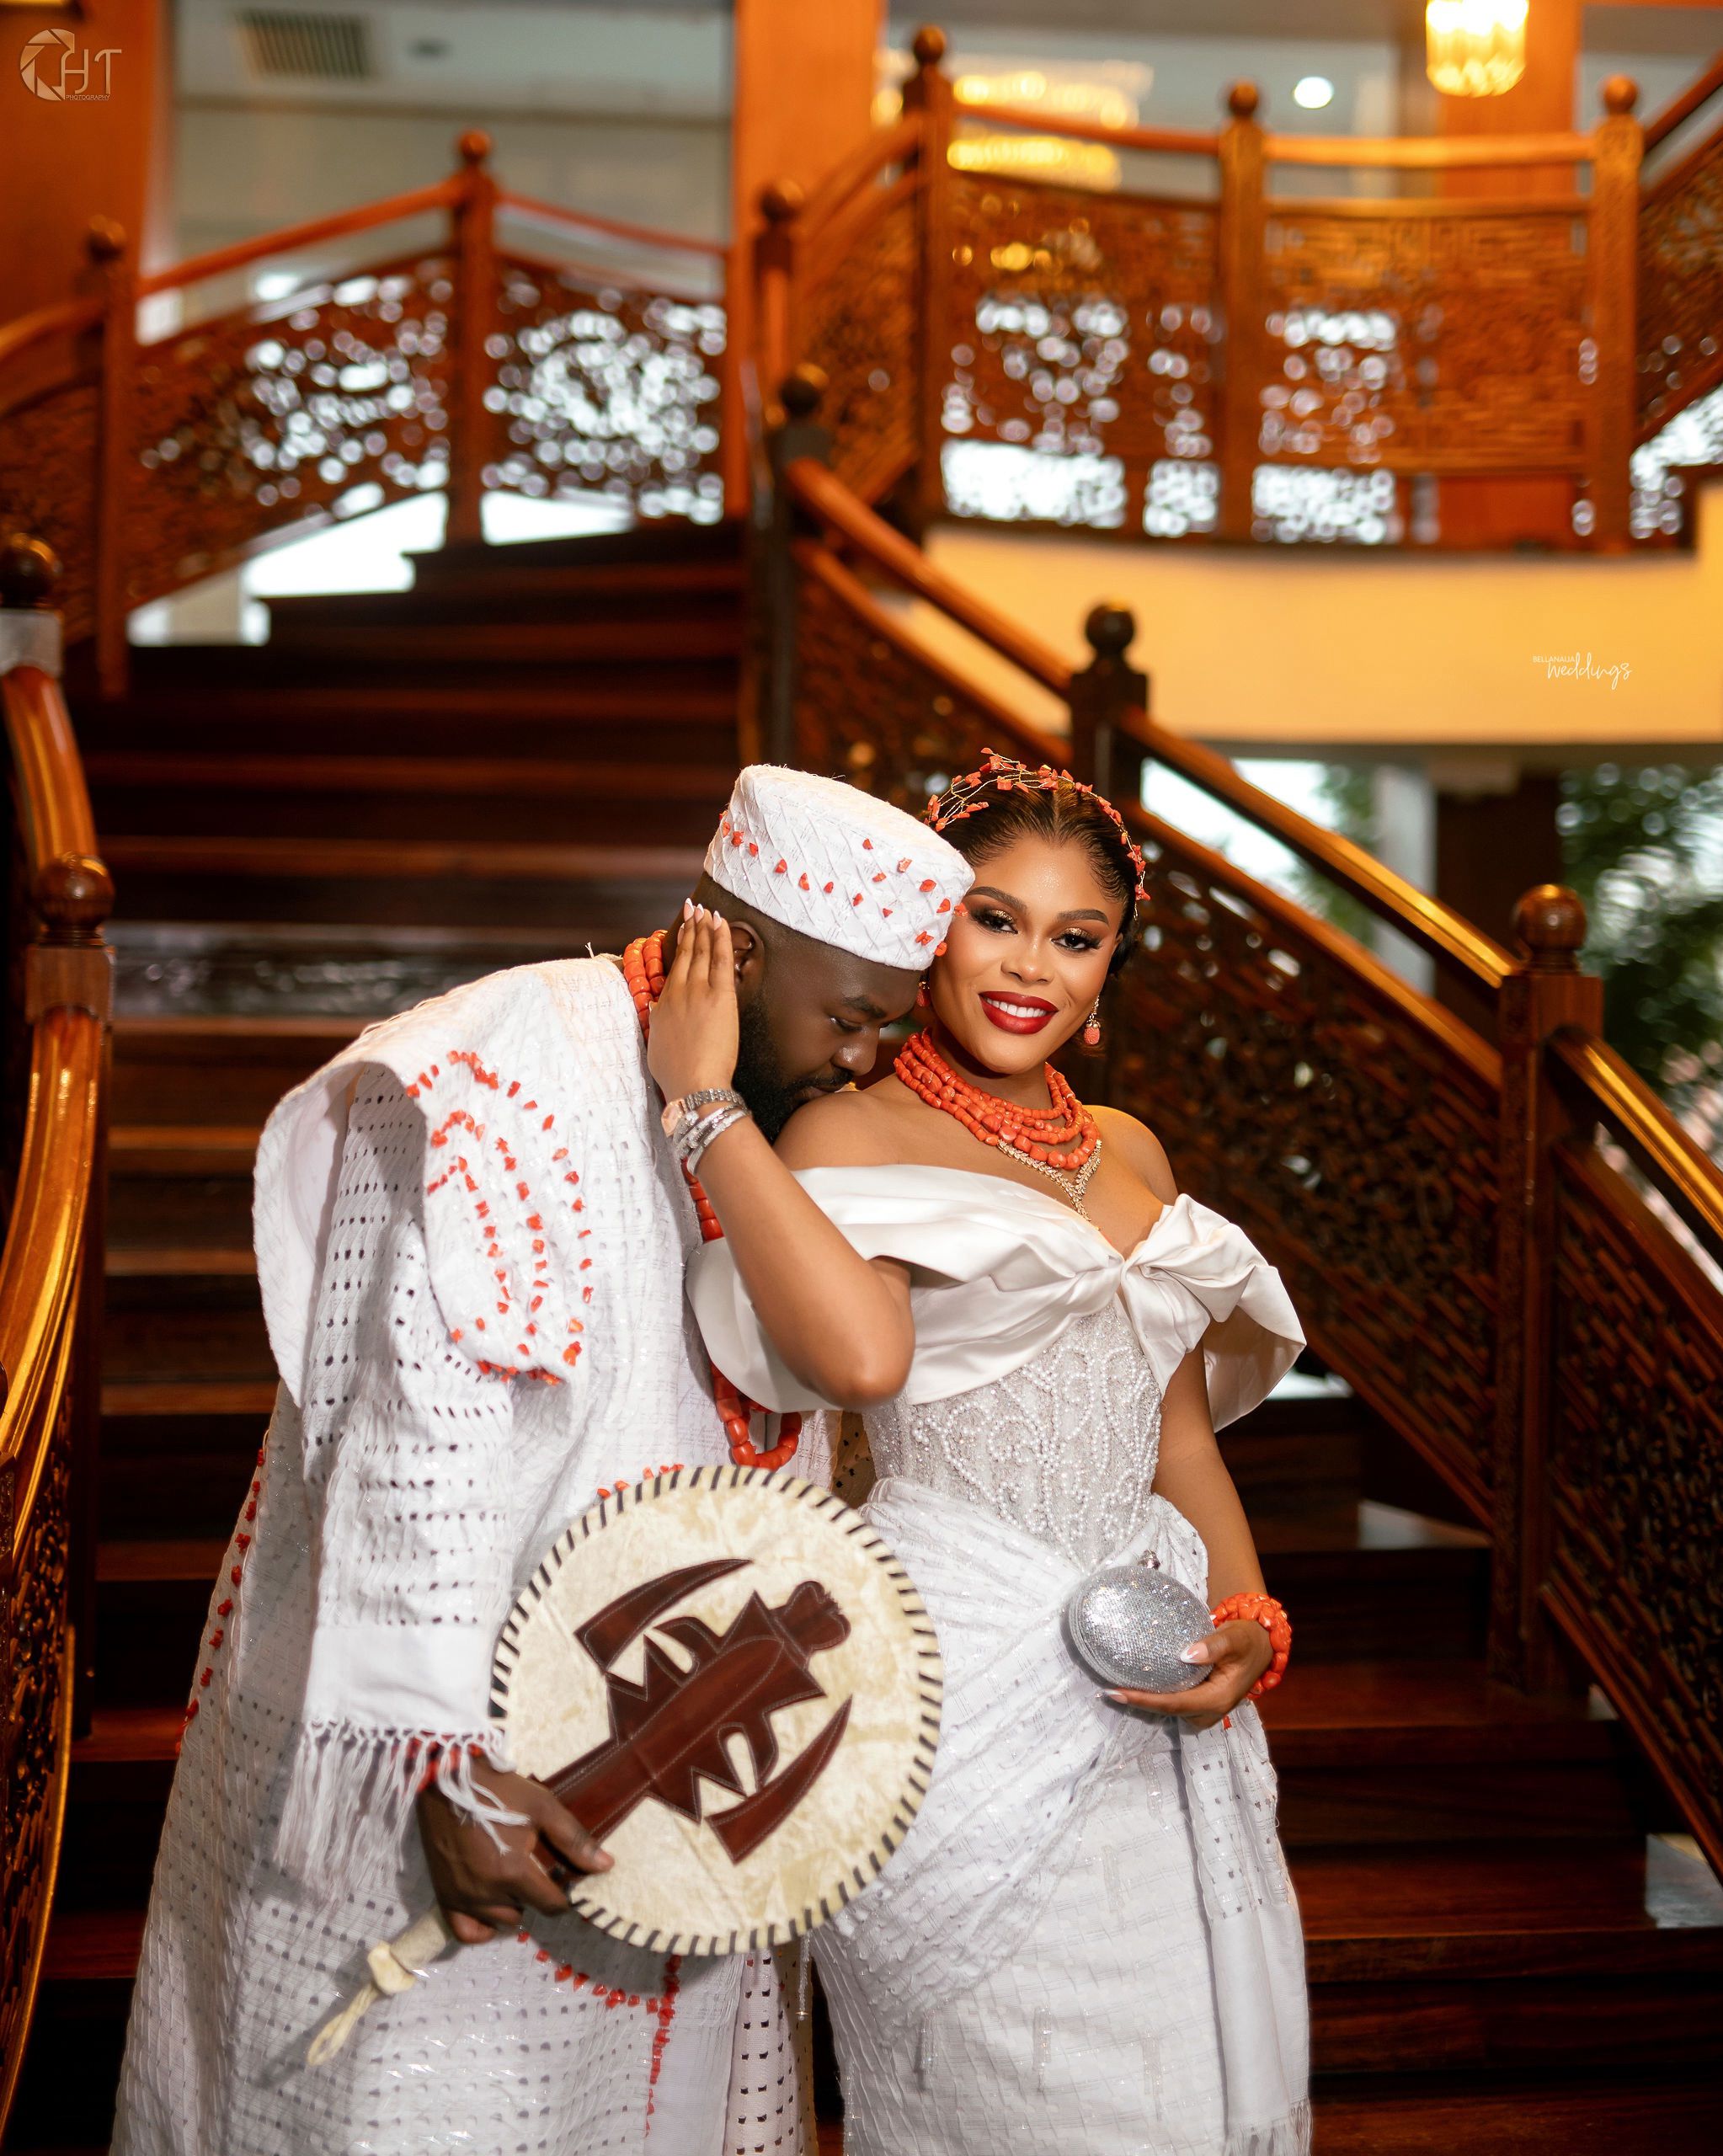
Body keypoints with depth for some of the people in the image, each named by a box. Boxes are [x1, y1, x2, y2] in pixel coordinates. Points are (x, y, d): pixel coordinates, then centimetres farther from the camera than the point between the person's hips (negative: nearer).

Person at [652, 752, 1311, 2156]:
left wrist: (1249, 1621, 2)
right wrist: (705, 1104, -26)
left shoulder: (1130, 1153, 14)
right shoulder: (851, 1136, -7)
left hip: (1147, 1685, 7)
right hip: (968, 1693, -7)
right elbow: (861, 1355, -29)